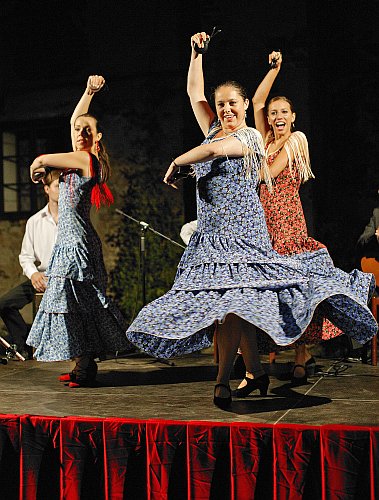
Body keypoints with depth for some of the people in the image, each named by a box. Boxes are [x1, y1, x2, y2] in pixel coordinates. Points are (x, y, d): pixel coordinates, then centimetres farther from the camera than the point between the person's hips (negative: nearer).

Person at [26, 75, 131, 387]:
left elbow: (41, 160, -5)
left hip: (76, 241, -10)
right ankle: (84, 366, 15)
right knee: (76, 302, 10)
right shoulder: (82, 159, 13)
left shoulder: (86, 158, -11)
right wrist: (89, 92, 25)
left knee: (78, 301, -8)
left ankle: (86, 368, -4)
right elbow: (75, 120, 25)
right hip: (69, 239, 10)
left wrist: (35, 169, 17)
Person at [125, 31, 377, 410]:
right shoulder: (214, 129, 16)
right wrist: (197, 52, 14)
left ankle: (222, 379, -11)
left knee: (233, 300, -13)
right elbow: (194, 92, 18)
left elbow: (214, 150, -22)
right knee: (237, 302, 7)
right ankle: (255, 368, 16)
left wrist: (175, 163, -10)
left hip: (239, 231, -7)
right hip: (210, 232, 7)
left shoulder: (250, 136, -4)